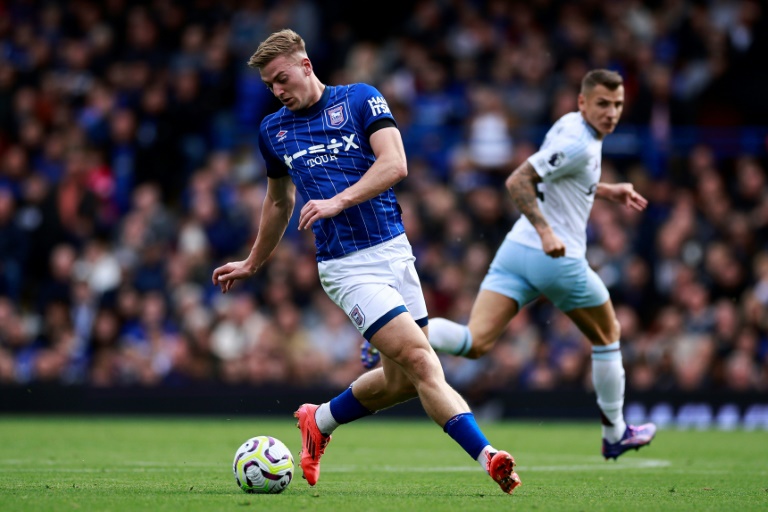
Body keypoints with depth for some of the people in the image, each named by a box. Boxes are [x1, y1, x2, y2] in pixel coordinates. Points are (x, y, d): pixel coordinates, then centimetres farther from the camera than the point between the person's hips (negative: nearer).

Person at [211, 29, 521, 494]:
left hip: (395, 250, 1)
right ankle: (488, 458, -22)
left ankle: (320, 421, 30)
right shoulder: (274, 130, 11)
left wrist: (338, 201, -22)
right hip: (347, 266, -1)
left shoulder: (361, 99, 2)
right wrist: (253, 264, 35)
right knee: (419, 360, -17)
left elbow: (395, 164, -11)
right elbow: (279, 201, 27)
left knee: (401, 379, 5)